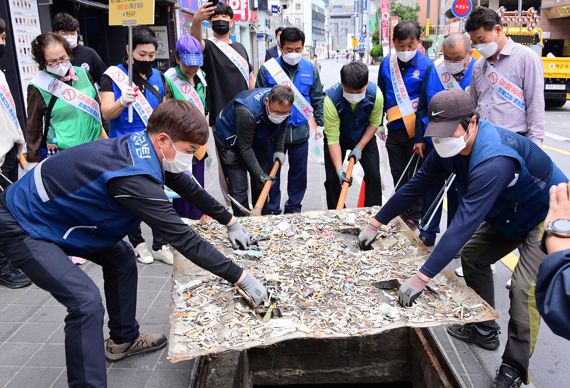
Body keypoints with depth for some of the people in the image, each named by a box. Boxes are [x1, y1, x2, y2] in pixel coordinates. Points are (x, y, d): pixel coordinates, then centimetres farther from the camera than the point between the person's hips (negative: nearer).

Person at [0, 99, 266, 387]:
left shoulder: (144, 146, -7)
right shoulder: (134, 175, -34)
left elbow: (188, 187, 8)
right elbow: (182, 238, -34)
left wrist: (230, 221, 15)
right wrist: (241, 277, -28)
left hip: (52, 210, 10)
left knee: (121, 258, 16)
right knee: (86, 301, -21)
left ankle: (123, 339, 31)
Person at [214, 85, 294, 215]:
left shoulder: (282, 106, -21)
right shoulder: (247, 111, -40)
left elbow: (281, 127, 3)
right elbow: (245, 147, -28)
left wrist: (279, 150, -6)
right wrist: (260, 173, -25)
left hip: (257, 139, 6)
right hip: (231, 140, -6)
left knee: (261, 184, 9)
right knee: (239, 188, -10)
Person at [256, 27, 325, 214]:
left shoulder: (310, 69, 1)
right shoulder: (268, 68, -7)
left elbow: (318, 98, 10)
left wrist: (320, 123, 7)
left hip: (300, 131, 2)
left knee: (299, 172, 12)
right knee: (272, 172, 8)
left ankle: (294, 208, 28)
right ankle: (272, 210, 22)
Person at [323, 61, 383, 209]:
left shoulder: (375, 94, -29)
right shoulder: (332, 98, -36)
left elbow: (374, 123, -11)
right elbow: (333, 139, -32)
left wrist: (359, 147, -17)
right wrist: (339, 169, -38)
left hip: (364, 137, 2)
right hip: (337, 138, -2)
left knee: (374, 175, -4)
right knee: (332, 178, -5)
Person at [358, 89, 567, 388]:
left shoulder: (493, 160, -40)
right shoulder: (450, 146, -14)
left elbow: (465, 222, -45)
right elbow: (418, 184, -7)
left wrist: (422, 277, -46)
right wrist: (376, 223, -7)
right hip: (507, 214, 9)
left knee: (524, 288, -18)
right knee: (472, 254, 11)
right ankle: (484, 330, 27)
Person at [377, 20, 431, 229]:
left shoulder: (426, 65, -12)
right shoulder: (386, 63, 0)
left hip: (416, 130, -4)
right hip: (394, 130, 4)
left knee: (415, 177, 8)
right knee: (398, 176, 15)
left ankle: (415, 217, 23)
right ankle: (402, 214, 32)